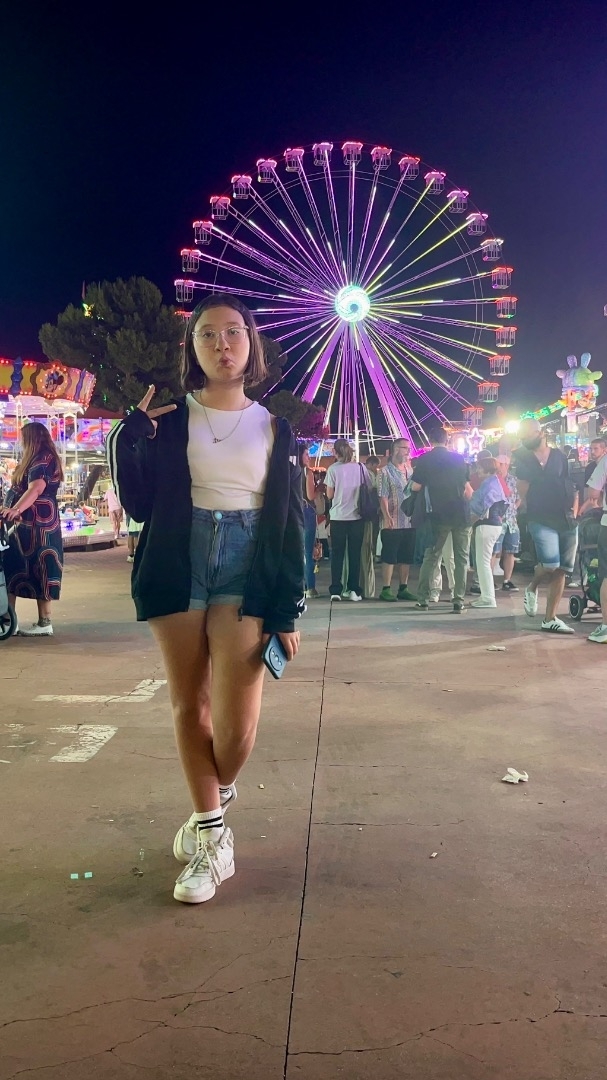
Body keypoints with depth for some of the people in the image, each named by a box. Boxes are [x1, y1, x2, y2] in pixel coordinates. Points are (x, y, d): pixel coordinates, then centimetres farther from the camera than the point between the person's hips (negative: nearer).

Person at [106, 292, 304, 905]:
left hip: (246, 570, 0)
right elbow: (137, 504, 1)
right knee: (189, 705, 5)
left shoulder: (274, 427, 7)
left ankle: (211, 805, 24)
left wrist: (288, 608, 0)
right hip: (177, 567, 1)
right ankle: (210, 834, 20)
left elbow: (290, 523, 5)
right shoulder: (167, 418, 5)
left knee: (236, 722, -8)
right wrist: (129, 435, -11)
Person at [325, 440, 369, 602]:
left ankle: (335, 590, 3)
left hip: (338, 516, -1)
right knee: (355, 553, 6)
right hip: (357, 516, 2)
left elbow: (329, 495, -3)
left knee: (337, 553, 5)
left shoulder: (333, 469, -5)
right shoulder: (360, 467, 2)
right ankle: (354, 590, 5)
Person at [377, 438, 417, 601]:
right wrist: (387, 517, -20)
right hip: (393, 523, -7)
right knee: (389, 557, -2)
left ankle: (403, 588, 18)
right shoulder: (386, 471, -6)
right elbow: (383, 497, -12)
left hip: (409, 521, 7)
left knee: (406, 557, 10)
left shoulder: (410, 470, 15)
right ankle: (386, 589, 2)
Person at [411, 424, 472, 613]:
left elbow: (416, 487, -2)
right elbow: (467, 488, 9)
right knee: (461, 557, 6)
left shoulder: (424, 460, -3)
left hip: (439, 515, -1)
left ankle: (423, 599, 11)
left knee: (431, 556, 10)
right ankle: (459, 601, 3)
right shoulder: (458, 458, 5)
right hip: (461, 514, 1)